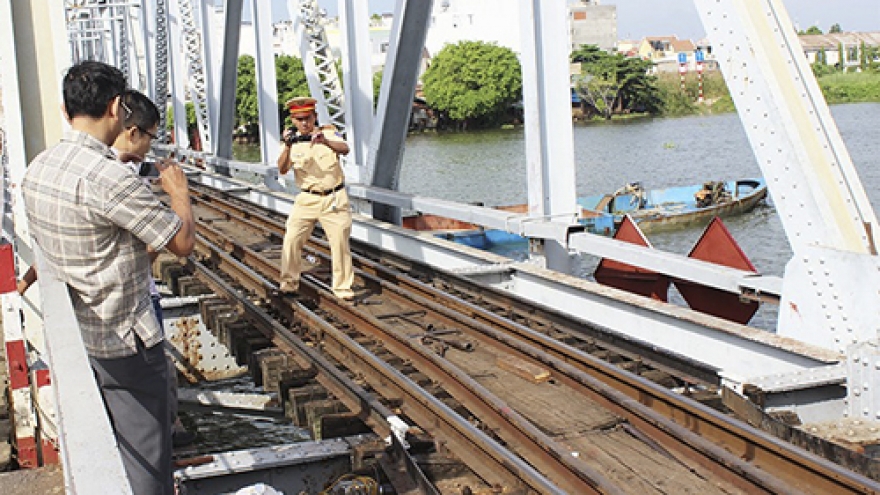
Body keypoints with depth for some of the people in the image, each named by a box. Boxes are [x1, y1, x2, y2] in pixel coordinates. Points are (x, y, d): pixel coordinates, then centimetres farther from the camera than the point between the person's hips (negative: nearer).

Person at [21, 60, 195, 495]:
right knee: (143, 458, 4)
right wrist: (179, 191, -1)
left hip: (74, 337, 9)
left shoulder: (37, 169, 3)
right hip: (122, 339, -8)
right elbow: (183, 241, -20)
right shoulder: (108, 175, -25)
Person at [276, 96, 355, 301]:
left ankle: (343, 287, 12)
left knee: (340, 243, 1)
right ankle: (289, 282, 13)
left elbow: (345, 149, -22)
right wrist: (287, 147, -28)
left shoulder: (329, 132, -2)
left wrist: (326, 142, -43)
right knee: (292, 239, -2)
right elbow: (282, 170, -10)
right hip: (307, 199, 2)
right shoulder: (293, 140, 2)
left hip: (334, 198, -2)